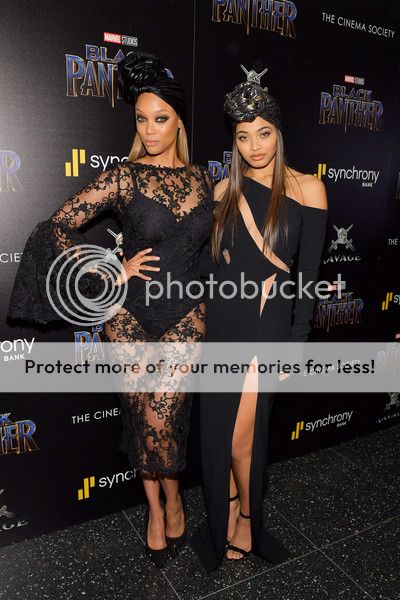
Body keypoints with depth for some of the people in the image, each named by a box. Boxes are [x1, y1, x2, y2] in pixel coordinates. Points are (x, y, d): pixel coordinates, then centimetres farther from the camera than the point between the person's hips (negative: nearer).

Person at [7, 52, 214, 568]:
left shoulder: (199, 177, 5)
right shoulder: (124, 176, -7)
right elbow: (58, 227, -9)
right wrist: (111, 274, -11)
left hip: (186, 314, 2)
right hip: (132, 314, -1)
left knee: (160, 418, -3)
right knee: (148, 417, 8)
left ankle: (169, 501, 28)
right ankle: (161, 506, 34)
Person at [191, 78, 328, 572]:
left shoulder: (307, 189, -4)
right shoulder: (226, 190, 6)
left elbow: (307, 273, -6)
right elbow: (216, 259, 11)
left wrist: (294, 343, -7)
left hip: (268, 325, -4)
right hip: (222, 323, 4)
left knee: (242, 435, 1)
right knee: (217, 433, 12)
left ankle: (246, 518, 32)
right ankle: (229, 524, 36)